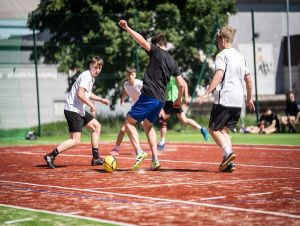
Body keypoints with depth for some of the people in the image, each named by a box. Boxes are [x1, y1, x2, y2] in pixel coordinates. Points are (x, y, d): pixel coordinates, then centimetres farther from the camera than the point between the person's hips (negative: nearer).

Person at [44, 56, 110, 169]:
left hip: (80, 110, 11)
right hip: (72, 110, -11)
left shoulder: (91, 77, 16)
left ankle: (95, 158, 21)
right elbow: (80, 94, -26)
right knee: (75, 140, -14)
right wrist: (92, 105, -18)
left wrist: (101, 99, 31)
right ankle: (50, 156, -14)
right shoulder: (86, 76, -15)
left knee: (96, 126, 18)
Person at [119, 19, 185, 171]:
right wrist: (179, 99, 29)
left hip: (148, 96, -7)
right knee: (148, 125, 24)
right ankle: (155, 159, 14)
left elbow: (142, 41, -16)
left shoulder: (156, 52, -2)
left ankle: (139, 152, -17)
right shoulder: (172, 62, 15)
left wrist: (127, 28, -8)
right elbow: (181, 84, 14)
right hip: (161, 100, 7)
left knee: (129, 122, 1)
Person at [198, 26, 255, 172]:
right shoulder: (240, 56, 19)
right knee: (224, 130, 12)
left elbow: (219, 75, -19)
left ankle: (228, 153, -20)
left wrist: (206, 94, -24)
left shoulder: (222, 55, -4)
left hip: (224, 99, -7)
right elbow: (248, 79, 23)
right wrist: (249, 99, 33)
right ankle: (229, 163, -3)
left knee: (213, 129, 2)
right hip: (238, 101, 7)